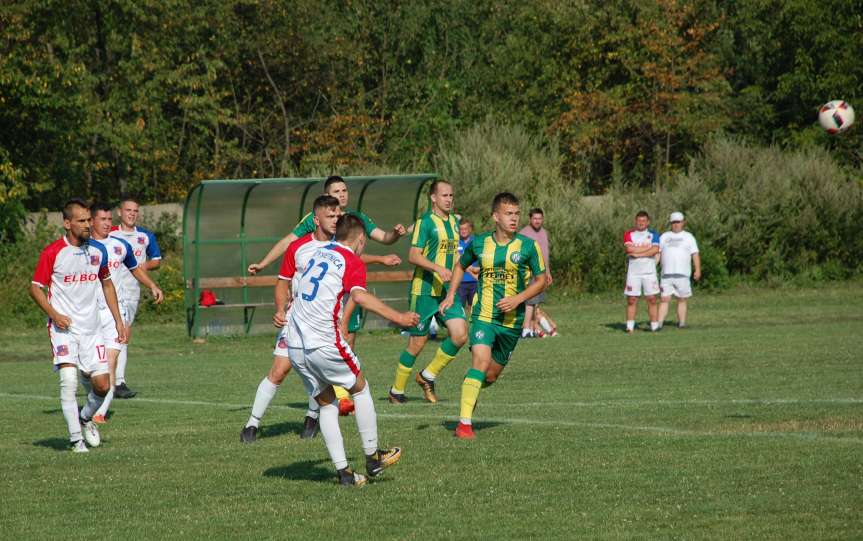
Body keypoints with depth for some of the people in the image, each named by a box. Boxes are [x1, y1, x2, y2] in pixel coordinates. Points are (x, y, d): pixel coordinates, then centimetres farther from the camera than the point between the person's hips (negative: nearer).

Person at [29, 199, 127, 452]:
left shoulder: (98, 251, 6)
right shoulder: (53, 252, -8)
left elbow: (107, 284, 20)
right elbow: (35, 287, -3)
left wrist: (118, 321, 15)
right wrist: (54, 315, -17)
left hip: (91, 327, 4)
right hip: (64, 327, -4)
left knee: (102, 386, 0)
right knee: (69, 380, -18)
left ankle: (85, 418, 30)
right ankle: (76, 439, -10)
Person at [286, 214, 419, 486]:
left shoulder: (319, 253, 19)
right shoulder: (352, 262, -4)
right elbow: (359, 295, -24)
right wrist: (397, 317, -29)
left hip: (295, 346, 6)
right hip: (324, 344, -6)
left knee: (326, 404, 13)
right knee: (360, 389, 15)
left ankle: (343, 471, 6)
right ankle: (372, 458, 19)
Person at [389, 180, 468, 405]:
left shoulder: (454, 222, 13)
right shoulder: (425, 222, -11)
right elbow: (413, 256, -18)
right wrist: (438, 268, -28)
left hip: (447, 291, 7)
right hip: (424, 291, -7)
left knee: (460, 335, -9)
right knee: (417, 343, 0)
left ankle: (428, 376, 9)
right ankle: (396, 390, 16)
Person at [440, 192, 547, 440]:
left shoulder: (528, 246, -5)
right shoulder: (479, 243, 0)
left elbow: (541, 280, 2)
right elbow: (461, 265, 19)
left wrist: (518, 299, -13)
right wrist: (451, 294, 8)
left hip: (512, 320, 1)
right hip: (483, 315, -1)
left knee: (492, 374, 11)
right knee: (481, 360, -23)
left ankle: (470, 395, 44)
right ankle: (464, 422, -22)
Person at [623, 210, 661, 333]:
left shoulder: (653, 235, 5)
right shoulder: (629, 234, 6)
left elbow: (655, 250, -11)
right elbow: (629, 249, -12)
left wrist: (637, 253, -12)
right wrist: (648, 247, -9)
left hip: (649, 272, 0)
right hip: (633, 272, 0)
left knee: (652, 300, -2)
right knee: (631, 300, -1)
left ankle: (655, 326, -1)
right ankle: (630, 327, 2)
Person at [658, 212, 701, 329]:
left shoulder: (688, 237, 9)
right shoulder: (664, 237, 16)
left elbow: (695, 254, 2)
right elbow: (657, 253, 14)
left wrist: (697, 270, -9)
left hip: (682, 274, -1)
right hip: (666, 274, 1)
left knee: (682, 300, 2)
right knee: (664, 299, -5)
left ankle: (681, 323, 6)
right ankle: (659, 323, -9)